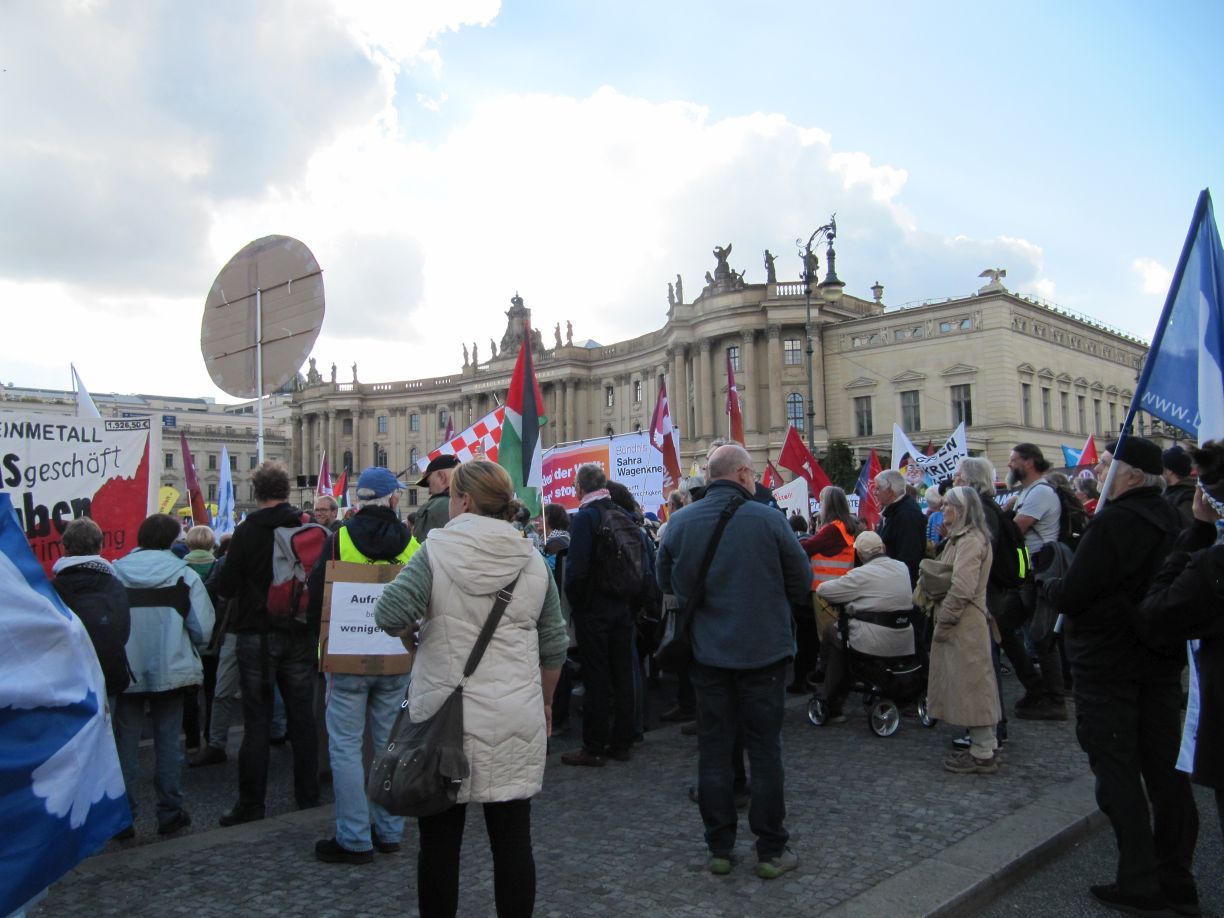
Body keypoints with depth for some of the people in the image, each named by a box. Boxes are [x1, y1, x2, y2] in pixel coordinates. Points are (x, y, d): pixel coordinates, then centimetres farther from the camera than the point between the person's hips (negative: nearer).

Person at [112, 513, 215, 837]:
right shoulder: (184, 575, -8)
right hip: (169, 670, -1)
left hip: (126, 672, 1)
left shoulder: (114, 573, -4)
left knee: (126, 743, 10)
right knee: (168, 740, 10)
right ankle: (170, 813, 15)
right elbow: (203, 628, -11)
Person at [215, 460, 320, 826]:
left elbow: (226, 586, -9)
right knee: (302, 719, 11)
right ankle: (308, 796, 20)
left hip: (257, 635, -3)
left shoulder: (247, 530, -12)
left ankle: (251, 804, 11)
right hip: (300, 635, 3)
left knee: (257, 721, 4)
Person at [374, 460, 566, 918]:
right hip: (516, 721, 3)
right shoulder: (533, 560, 4)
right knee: (512, 840, 10)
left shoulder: (437, 550, -8)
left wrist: (413, 630, 5)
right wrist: (545, 702, 22)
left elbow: (390, 615, -17)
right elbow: (554, 645, 9)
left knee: (439, 841, 11)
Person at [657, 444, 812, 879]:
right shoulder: (768, 520, -13)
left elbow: (666, 582, 8)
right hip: (763, 651, -2)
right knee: (764, 749, 9)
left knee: (714, 749, 11)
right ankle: (771, 851, 18)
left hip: (707, 653, 2)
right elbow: (802, 585, -3)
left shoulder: (679, 522, -4)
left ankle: (719, 848, 21)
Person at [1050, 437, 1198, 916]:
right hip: (1162, 661, 8)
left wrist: (1053, 584, 0)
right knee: (1166, 769, 14)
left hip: (1108, 665, -8)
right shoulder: (1173, 522, 7)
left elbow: (1071, 596, -22)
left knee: (1118, 771, 1)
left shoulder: (1112, 523, -20)